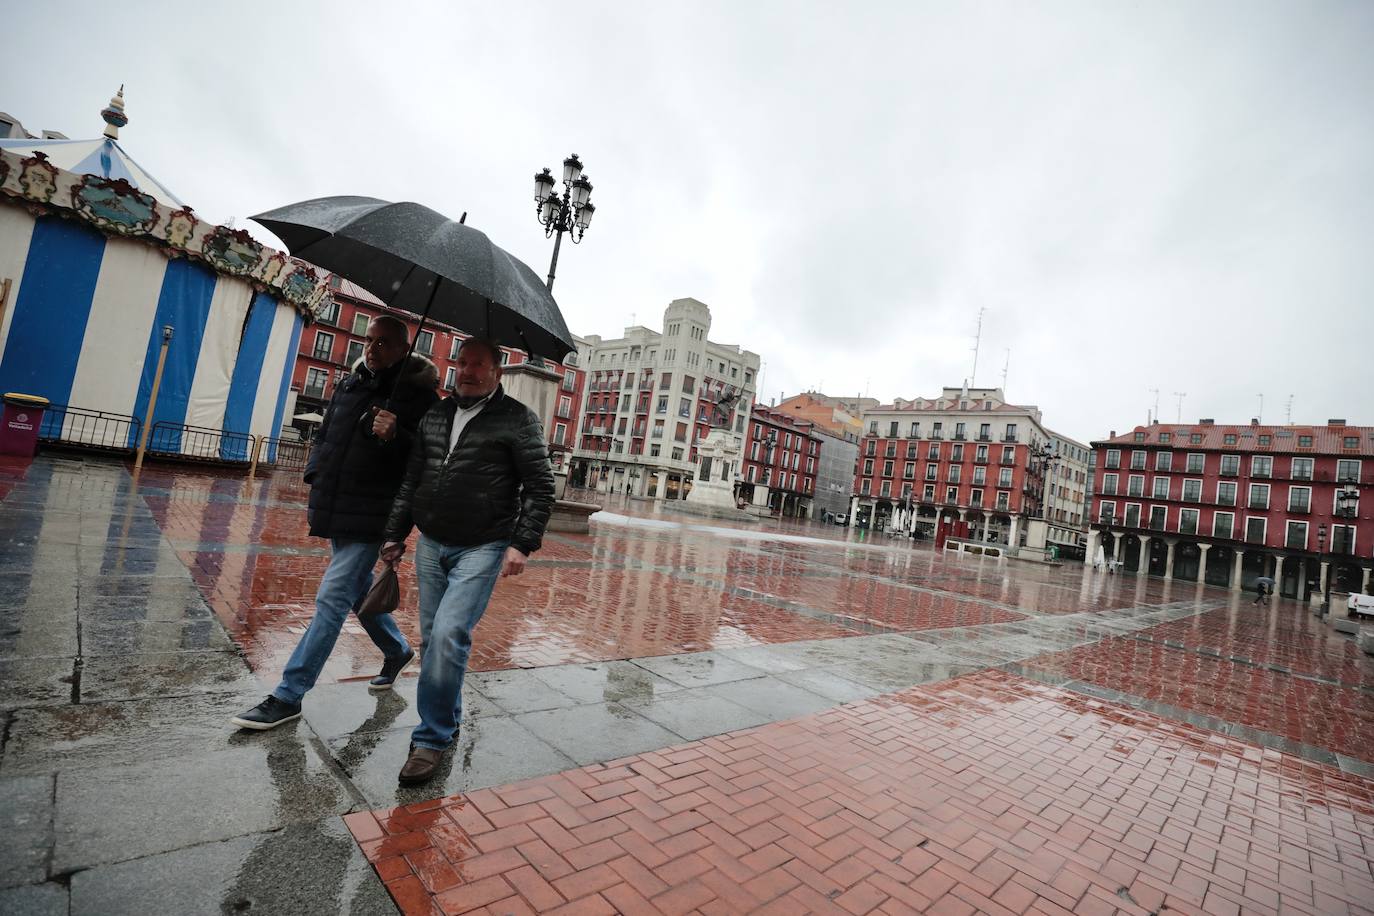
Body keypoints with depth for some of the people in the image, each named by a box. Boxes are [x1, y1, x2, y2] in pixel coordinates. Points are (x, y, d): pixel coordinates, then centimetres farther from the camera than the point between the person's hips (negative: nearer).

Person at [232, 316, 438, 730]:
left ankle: (289, 696, 4)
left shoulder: (417, 393, -9)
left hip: (372, 517, -8)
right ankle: (397, 650, 40)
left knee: (332, 599, -7)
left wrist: (396, 436, -31)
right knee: (360, 591, 19)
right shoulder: (348, 385, 12)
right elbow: (324, 437, 22)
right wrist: (317, 483, 10)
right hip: (336, 510, 8)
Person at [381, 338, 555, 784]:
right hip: (430, 546, 6)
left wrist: (522, 543, -15)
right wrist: (395, 534, 15)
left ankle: (432, 738, 3)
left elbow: (540, 486, -7)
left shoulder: (517, 419, -5)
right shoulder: (435, 414, 11)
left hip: (481, 549, -6)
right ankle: (449, 719, 31)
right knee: (432, 638, 11)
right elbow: (411, 480, 18)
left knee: (448, 635, -15)